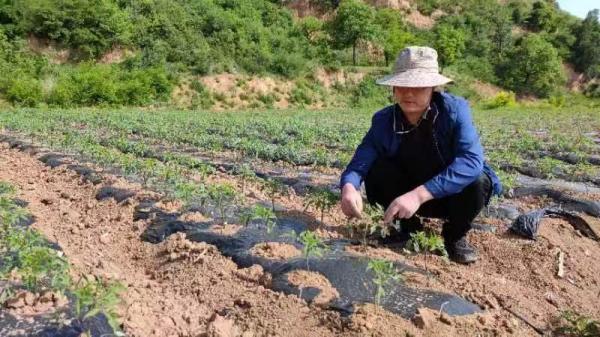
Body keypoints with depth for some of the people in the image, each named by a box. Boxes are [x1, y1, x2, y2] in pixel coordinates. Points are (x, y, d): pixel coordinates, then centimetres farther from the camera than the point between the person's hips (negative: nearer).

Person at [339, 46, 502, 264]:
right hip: (410, 195, 2)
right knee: (377, 171, -24)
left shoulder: (454, 110, -24)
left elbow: (472, 160, -38)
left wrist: (419, 194, -48)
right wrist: (349, 187, -46)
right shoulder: (383, 121, -14)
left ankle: (456, 236, -2)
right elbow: (360, 161, -21)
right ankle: (410, 228, 1)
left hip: (453, 194, -2)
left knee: (476, 181, -33)